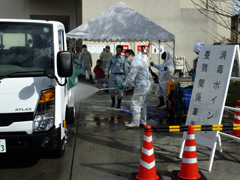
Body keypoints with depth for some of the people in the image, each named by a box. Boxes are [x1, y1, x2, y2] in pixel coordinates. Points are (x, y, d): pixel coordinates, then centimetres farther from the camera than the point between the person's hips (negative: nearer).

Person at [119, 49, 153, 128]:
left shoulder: (135, 63, -14)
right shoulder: (140, 60, 17)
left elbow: (131, 77, -18)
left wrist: (123, 85, -7)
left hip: (142, 87, -10)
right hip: (148, 85, 10)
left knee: (135, 104, -1)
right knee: (143, 105, 18)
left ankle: (135, 123, 3)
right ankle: (143, 122, 25)